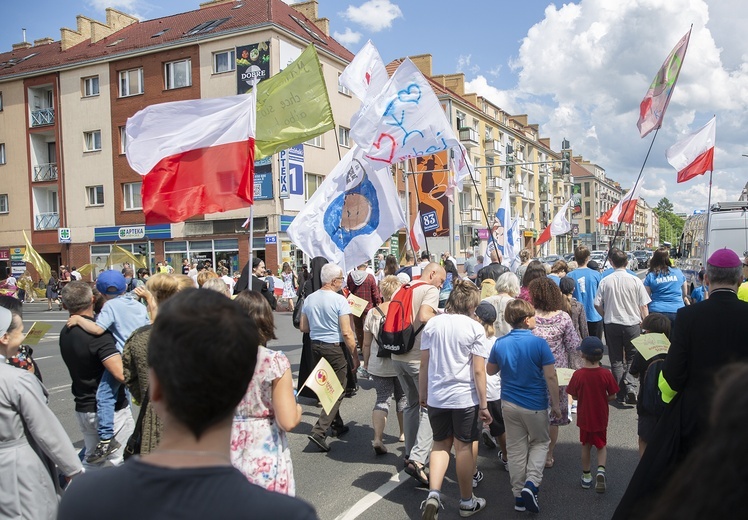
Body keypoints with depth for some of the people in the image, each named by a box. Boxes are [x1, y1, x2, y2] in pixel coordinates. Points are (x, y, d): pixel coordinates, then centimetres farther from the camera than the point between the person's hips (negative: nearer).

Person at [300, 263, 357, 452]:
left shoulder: (309, 299, 3)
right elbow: (346, 333, -17)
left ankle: (337, 425, 33)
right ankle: (319, 431, -8)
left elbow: (303, 327, 12)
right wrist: (355, 354, -8)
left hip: (315, 346, 7)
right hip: (334, 348, -7)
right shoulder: (339, 300, -15)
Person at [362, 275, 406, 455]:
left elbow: (367, 344, 2)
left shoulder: (372, 313, -2)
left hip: (378, 366, 1)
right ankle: (404, 433, 32)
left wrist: (366, 363, 15)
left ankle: (378, 438, -10)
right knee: (402, 397, 17)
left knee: (382, 399, 3)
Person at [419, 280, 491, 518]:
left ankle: (433, 493, 2)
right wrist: (484, 404, -5)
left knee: (440, 444, 19)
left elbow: (424, 364, 4)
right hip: (464, 398, -3)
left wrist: (423, 393, 15)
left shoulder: (432, 324, 0)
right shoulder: (475, 328, -10)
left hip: (436, 397, 3)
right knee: (464, 447, 12)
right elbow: (478, 370, -11)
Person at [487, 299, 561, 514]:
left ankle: (519, 496, 20)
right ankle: (531, 482, 0)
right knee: (540, 442, 19)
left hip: (509, 403, 3)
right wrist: (556, 405, -5)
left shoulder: (500, 344, -5)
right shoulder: (539, 343, -16)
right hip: (535, 405, -3)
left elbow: (490, 370, 9)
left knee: (515, 449, 13)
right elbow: (551, 377, -15)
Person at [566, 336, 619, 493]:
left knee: (586, 446, 18)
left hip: (584, 418, 0)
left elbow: (574, 396, -8)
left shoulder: (578, 375, -18)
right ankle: (601, 470, -4)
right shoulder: (606, 374, -16)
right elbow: (612, 396, -9)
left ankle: (586, 476, 28)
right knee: (601, 445, 19)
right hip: (601, 418, 0)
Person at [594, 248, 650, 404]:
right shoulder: (635, 281, -7)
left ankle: (621, 394, 13)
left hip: (611, 325, 1)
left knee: (616, 361, 10)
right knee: (632, 358, 12)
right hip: (632, 324, -1)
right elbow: (643, 306, -4)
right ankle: (630, 385, -10)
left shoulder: (605, 281, -5)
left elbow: (597, 305, -3)